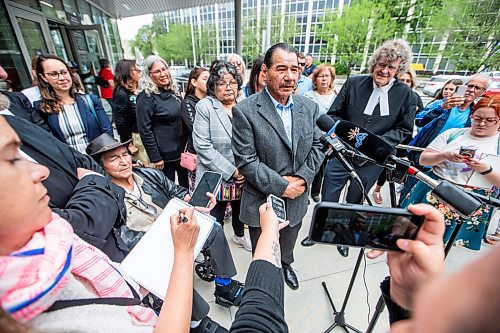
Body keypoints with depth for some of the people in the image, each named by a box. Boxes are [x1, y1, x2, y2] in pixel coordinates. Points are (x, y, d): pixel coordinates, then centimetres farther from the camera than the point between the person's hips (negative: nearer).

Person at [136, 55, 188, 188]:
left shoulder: (172, 92, 8)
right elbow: (144, 129, -16)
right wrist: (155, 158, -17)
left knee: (186, 186, 18)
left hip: (182, 150, 7)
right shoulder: (146, 97, -13)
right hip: (164, 154, -6)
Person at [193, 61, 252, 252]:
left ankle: (239, 234, 53)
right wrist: (232, 171, -18)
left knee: (240, 210, 24)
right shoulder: (204, 107, -10)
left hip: (244, 177, 4)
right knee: (215, 222, 9)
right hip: (216, 177, -4)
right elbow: (203, 146, -16)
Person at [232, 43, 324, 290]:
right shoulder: (245, 111, -19)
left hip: (297, 199, 5)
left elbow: (316, 146, 3)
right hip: (262, 202, -4)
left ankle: (285, 265, 64)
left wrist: (302, 178, -12)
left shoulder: (309, 107, -2)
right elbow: (245, 161, -21)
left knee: (288, 244, 32)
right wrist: (281, 185, -20)